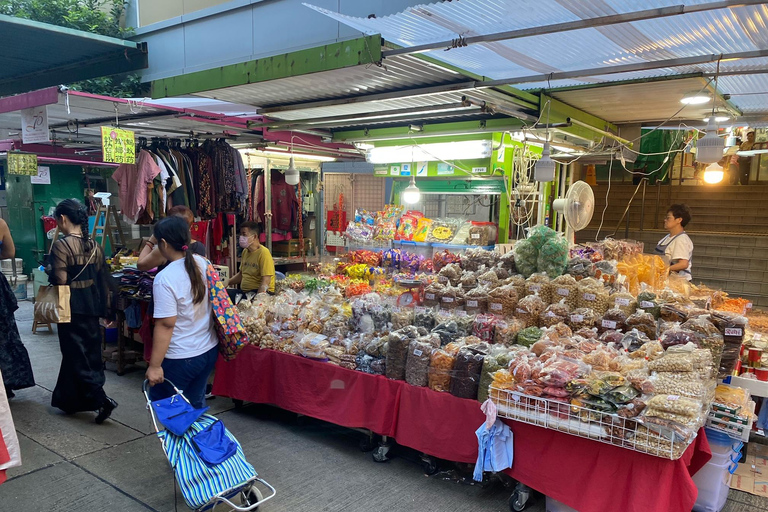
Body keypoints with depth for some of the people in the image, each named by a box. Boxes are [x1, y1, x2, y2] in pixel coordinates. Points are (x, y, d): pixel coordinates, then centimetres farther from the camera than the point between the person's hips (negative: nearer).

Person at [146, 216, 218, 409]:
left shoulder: (165, 278, -21)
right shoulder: (204, 263, -1)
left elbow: (166, 324, -21)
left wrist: (154, 365, -15)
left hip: (181, 358, -6)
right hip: (209, 350, 6)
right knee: (196, 405, 17)